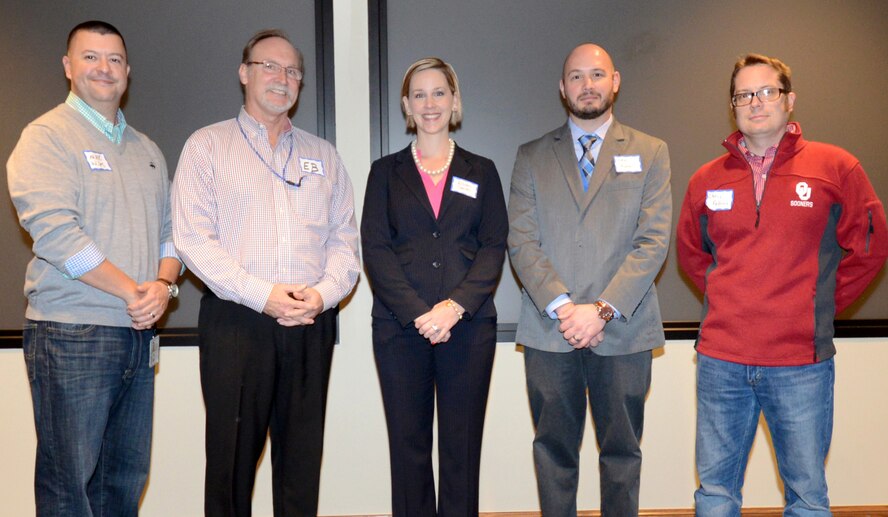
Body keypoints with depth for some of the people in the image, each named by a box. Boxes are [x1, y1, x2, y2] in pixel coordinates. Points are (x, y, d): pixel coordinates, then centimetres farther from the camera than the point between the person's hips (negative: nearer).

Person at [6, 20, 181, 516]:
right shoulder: (47, 136, -2)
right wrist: (132, 290, -14)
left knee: (127, 476, 11)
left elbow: (170, 228, 15)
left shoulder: (147, 149, 18)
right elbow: (54, 231, -15)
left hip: (140, 334, 6)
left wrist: (164, 284, -5)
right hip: (72, 335, -6)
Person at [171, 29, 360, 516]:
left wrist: (323, 293, -8)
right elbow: (193, 237, -5)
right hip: (235, 322, -3)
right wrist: (262, 294, -14)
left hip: (312, 324, 3)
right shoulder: (207, 146, 6)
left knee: (301, 457, 7)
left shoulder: (323, 155, 17)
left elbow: (344, 238, 11)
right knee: (232, 454, 2)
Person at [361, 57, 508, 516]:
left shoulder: (481, 171, 12)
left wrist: (456, 306, -12)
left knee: (462, 444, 3)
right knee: (408, 443, 4)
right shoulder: (385, 172, 11)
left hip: (468, 325, 0)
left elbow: (494, 247, 3)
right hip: (400, 327, 0)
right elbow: (375, 250, 1)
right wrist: (418, 313, -11)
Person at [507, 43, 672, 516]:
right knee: (554, 451, 8)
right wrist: (563, 307, -11)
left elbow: (653, 242, -2)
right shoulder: (531, 157, 10)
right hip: (549, 330, 1)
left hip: (623, 331, 0)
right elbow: (521, 241, 1)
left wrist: (602, 310, -12)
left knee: (622, 451, 8)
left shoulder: (650, 153, 8)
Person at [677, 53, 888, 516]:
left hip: (802, 363, -2)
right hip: (720, 361, 2)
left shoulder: (836, 168, 0)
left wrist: (820, 304, 4)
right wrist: (726, 300, 11)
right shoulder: (707, 180, 7)